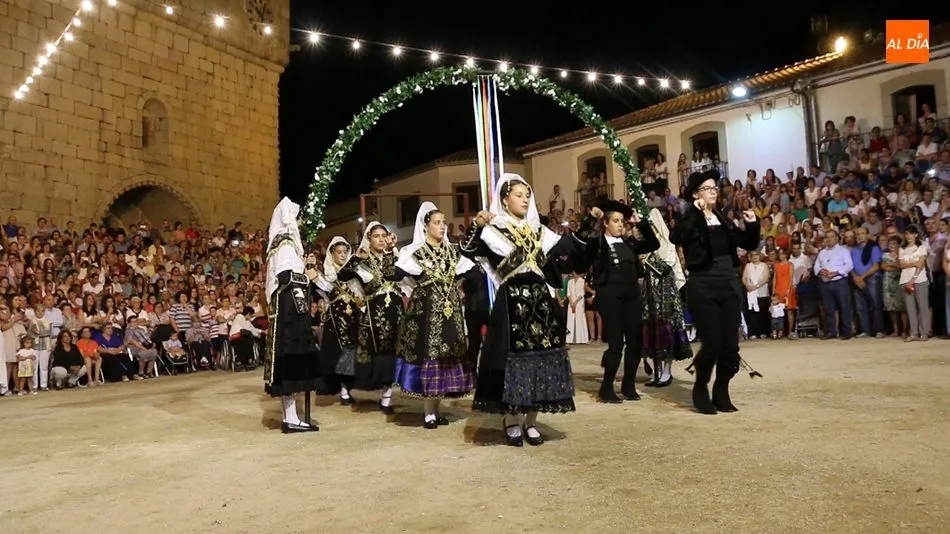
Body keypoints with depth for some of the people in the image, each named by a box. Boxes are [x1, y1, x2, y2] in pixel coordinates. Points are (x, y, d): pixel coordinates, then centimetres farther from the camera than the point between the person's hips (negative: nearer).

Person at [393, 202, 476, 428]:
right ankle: (429, 412, 7)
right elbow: (397, 274, -16)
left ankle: (436, 410, 18)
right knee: (427, 354, -3)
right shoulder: (415, 252, -4)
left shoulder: (452, 251, 11)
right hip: (426, 311, -5)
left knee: (446, 355, 7)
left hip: (450, 310, 5)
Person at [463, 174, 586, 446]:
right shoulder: (494, 230, -3)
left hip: (540, 299, 5)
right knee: (513, 356, -1)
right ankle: (512, 423, 12)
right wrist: (477, 227, -35)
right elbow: (468, 250, -19)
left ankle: (531, 422, 17)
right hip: (512, 301, -5)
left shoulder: (538, 230, 13)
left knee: (540, 355, 6)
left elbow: (573, 247, 15)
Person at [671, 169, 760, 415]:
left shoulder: (724, 220, 14)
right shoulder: (690, 219, -3)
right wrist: (697, 213, -25)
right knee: (712, 344, -6)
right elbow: (676, 238, -25)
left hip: (730, 285, 6)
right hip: (703, 287, -5)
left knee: (730, 345, 5)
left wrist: (752, 225, -1)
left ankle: (721, 393, 21)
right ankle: (700, 390, 16)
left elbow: (749, 244, 16)